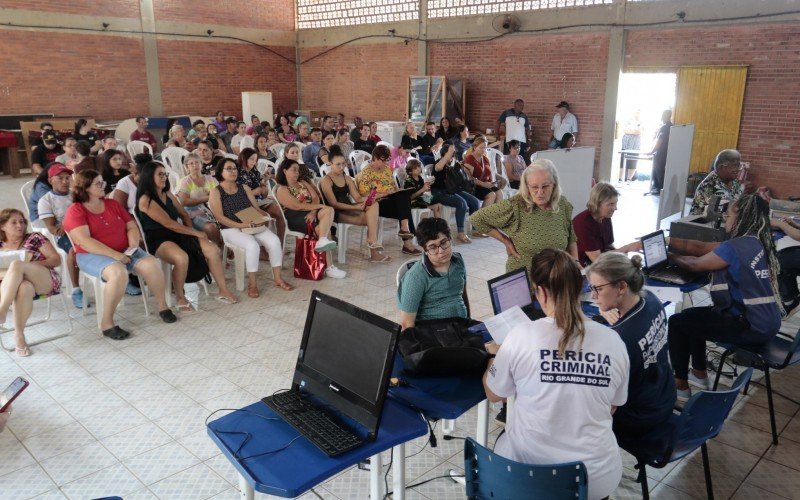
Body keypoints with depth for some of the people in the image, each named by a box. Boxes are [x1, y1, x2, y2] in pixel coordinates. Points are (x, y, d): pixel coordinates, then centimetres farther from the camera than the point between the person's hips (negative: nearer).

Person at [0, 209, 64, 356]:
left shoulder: (35, 238, 15)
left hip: (45, 281, -1)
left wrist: (32, 264, -9)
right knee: (24, 287, -38)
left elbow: (56, 260, 7)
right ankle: (19, 335, -35)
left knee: (16, 264, -32)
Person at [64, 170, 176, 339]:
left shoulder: (113, 204, 14)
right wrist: (114, 254, -23)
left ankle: (163, 306, -1)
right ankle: (106, 323, -25)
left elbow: (131, 227, 14)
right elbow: (84, 241, -16)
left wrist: (133, 246, -8)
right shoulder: (75, 211, -4)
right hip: (93, 255, -5)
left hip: (124, 251, 5)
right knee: (118, 272, -37)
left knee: (151, 264, -22)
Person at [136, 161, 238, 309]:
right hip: (159, 240, -8)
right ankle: (180, 297, -15)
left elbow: (184, 215, 20)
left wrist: (191, 231, -1)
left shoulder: (168, 195, 15)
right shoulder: (145, 200, -11)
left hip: (178, 234, 8)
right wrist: (196, 233, -13)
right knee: (182, 258, -37)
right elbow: (168, 223, -17)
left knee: (212, 249, -12)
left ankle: (223, 291, -2)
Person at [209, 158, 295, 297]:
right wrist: (239, 225, -20)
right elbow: (220, 217, -8)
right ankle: (252, 283, -21)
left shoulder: (244, 188, 18)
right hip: (231, 229, -5)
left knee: (274, 240, -23)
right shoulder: (216, 192, 2)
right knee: (252, 245, -35)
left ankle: (278, 278, -13)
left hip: (252, 226, 5)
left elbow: (256, 208, 15)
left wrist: (265, 216, -8)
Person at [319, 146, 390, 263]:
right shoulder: (326, 180, -6)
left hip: (349, 210, 7)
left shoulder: (347, 178, 17)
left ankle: (372, 241, -28)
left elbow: (358, 198, 8)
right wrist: (355, 207, -20)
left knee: (373, 205, -22)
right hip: (337, 213, -7)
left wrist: (368, 198, -16)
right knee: (372, 218, -24)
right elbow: (334, 204, -14)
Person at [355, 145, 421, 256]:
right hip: (378, 204, -7)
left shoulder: (387, 168, 16)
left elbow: (394, 187, 22)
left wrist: (398, 191, -2)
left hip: (392, 201, 7)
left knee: (404, 194, -24)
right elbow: (365, 195, -15)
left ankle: (405, 228, -30)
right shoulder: (366, 172, -7)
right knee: (405, 210, -25)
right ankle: (408, 241, -27)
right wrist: (385, 193, -19)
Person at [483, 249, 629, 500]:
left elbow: (493, 395, 1)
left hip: (530, 471, -2)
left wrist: (496, 356, 20)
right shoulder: (614, 342, -10)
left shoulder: (521, 336, -17)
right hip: (599, 476, 3)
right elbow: (612, 408, 7)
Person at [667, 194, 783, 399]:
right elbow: (702, 248, 8)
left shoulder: (736, 247, -22)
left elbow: (695, 264, -8)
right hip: (765, 321, 9)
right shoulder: (755, 242, 7)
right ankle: (699, 374, 33)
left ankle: (680, 385, 12)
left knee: (677, 322, 0)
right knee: (691, 316, 22)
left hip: (753, 327, -9)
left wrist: (669, 256, 9)